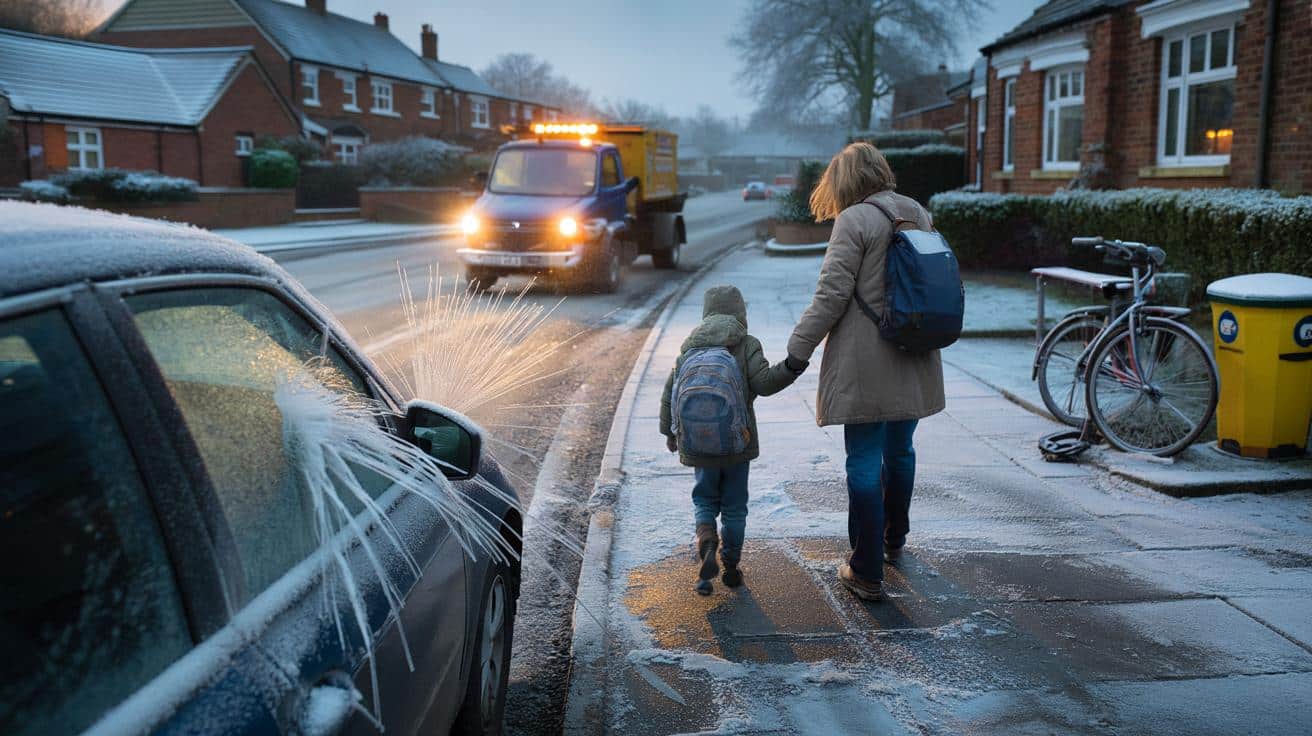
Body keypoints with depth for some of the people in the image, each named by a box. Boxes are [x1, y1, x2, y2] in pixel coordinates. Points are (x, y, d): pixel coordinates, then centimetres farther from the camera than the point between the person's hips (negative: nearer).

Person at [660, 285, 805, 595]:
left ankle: (706, 545, -10)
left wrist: (669, 432, 17)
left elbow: (670, 392, 8)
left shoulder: (690, 347, 6)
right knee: (734, 506, 11)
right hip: (736, 441, -2)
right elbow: (763, 382, -17)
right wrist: (792, 366, -22)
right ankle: (731, 568, 17)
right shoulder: (747, 345, -4)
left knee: (705, 500, 17)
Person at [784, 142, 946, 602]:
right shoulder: (920, 216, 11)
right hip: (913, 362, 7)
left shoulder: (855, 220, -12)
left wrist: (797, 350, -10)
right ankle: (894, 541, 41)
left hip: (866, 366, -7)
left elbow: (832, 294, -16)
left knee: (864, 462, -1)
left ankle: (867, 573, 4)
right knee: (900, 451, 22)